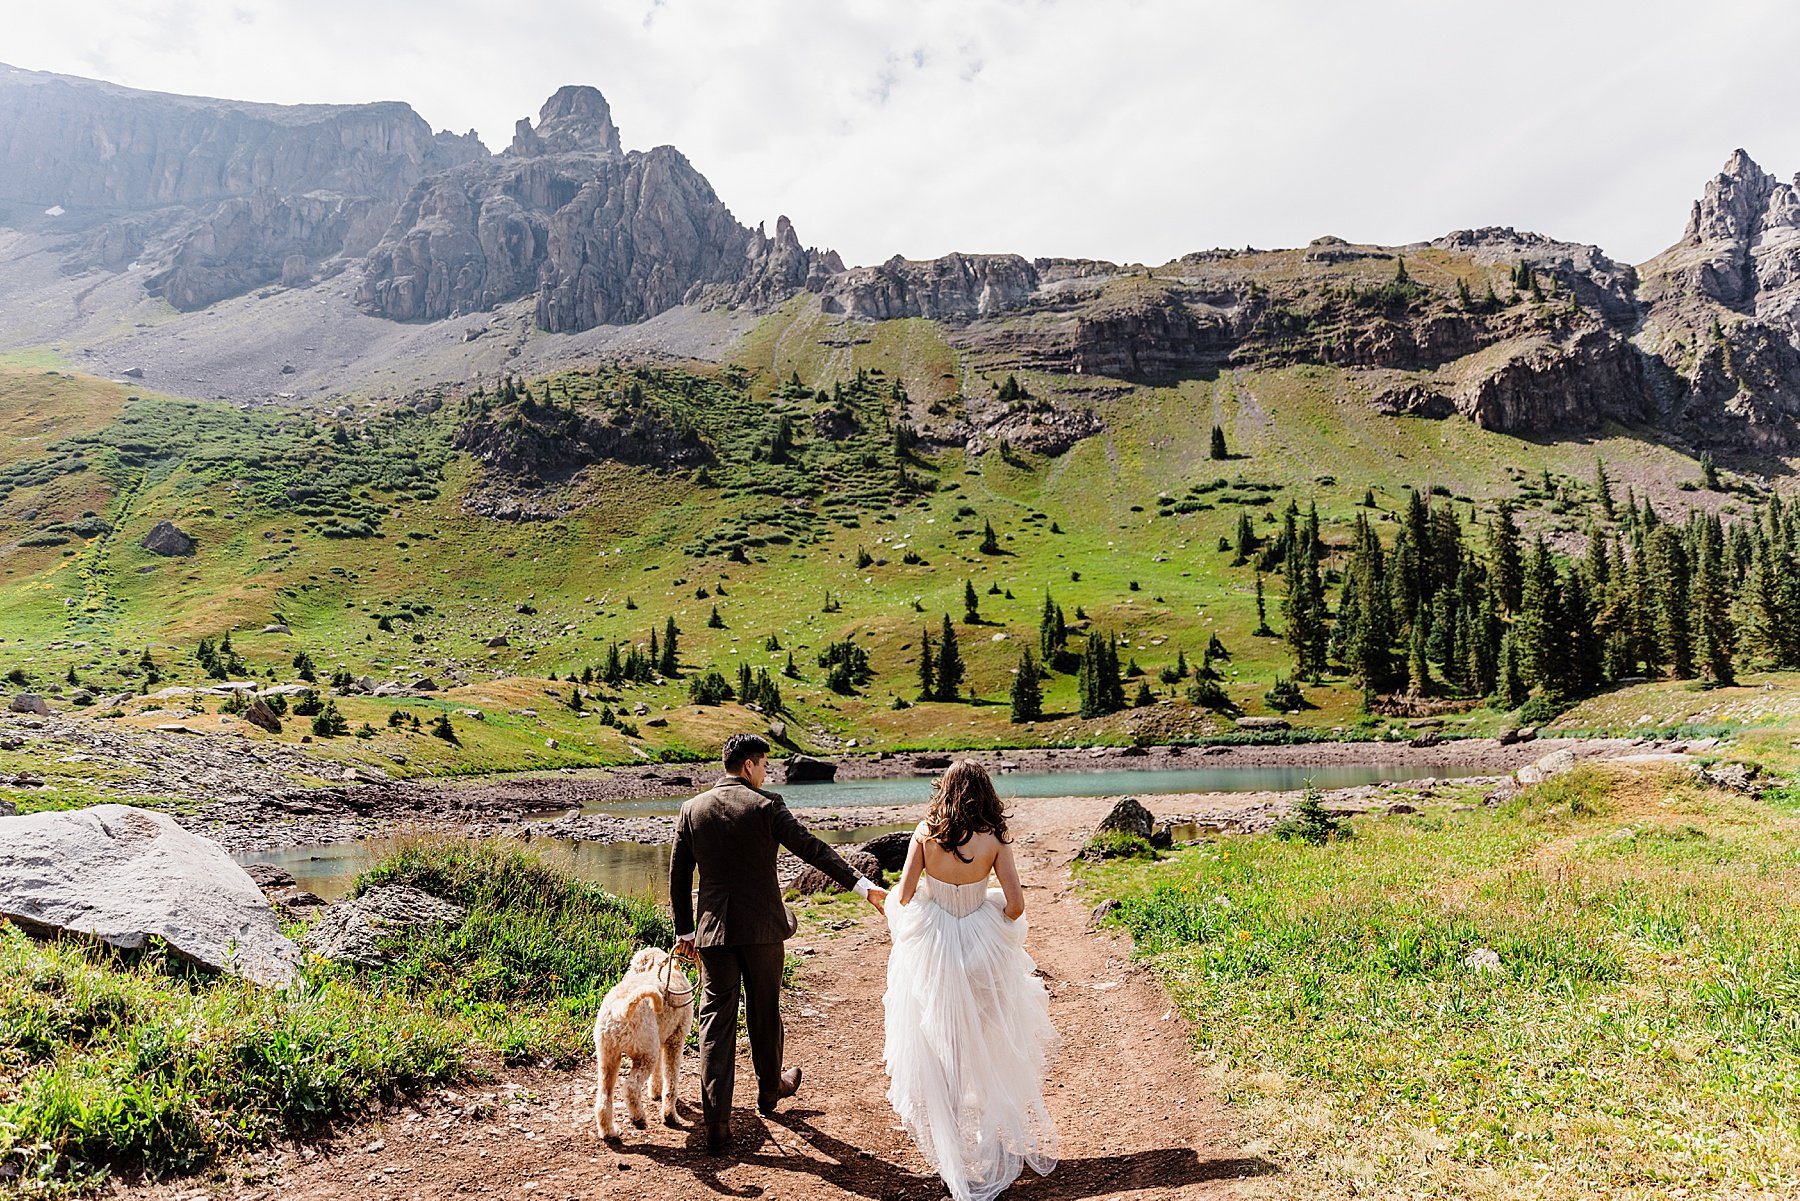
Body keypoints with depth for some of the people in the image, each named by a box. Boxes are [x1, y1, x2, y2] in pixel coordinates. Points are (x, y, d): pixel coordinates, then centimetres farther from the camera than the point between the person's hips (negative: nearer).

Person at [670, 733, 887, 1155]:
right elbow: (811, 848, -12)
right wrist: (860, 884, -8)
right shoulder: (766, 805, -10)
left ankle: (716, 1120, 0)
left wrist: (684, 929, 15)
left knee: (716, 1017, 4)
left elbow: (678, 875, 7)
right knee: (764, 1011, 16)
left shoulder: (693, 809, 3)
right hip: (761, 927, -2)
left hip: (713, 929, 3)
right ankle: (770, 1087, 37)